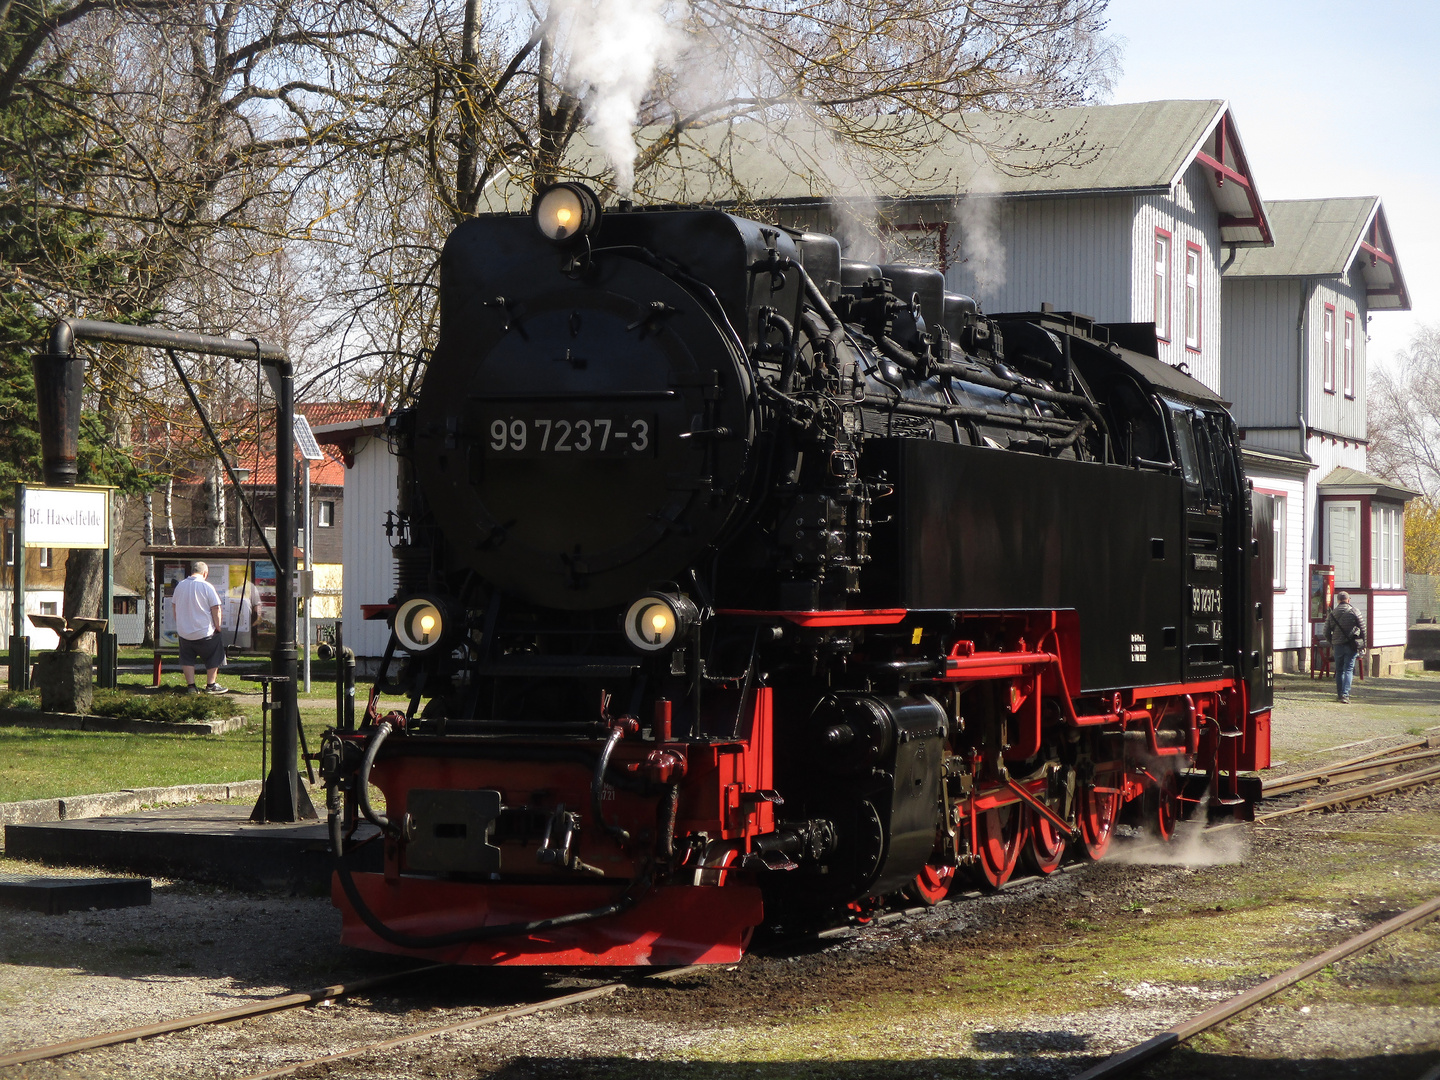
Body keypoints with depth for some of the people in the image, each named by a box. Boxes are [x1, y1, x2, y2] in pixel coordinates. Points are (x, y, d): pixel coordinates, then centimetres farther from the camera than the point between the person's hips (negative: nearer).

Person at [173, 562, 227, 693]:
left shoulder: (180, 586, 4)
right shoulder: (207, 587, -13)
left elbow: (175, 607, 15)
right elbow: (216, 609, -13)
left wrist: (178, 626, 26)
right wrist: (217, 627, -2)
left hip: (184, 632, 4)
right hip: (204, 632, -4)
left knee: (187, 659, 15)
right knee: (213, 657, 12)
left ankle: (191, 686, 10)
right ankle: (211, 685, 15)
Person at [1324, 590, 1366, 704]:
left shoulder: (1332, 614, 3)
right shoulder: (1354, 612, -4)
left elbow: (1326, 632, 7)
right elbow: (1362, 628, -2)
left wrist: (1332, 643, 21)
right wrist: (1362, 644, 8)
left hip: (1337, 645, 2)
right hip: (1351, 646, -2)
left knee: (1339, 670, 14)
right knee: (1348, 669, -2)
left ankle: (1339, 694, 18)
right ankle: (1345, 694, -12)